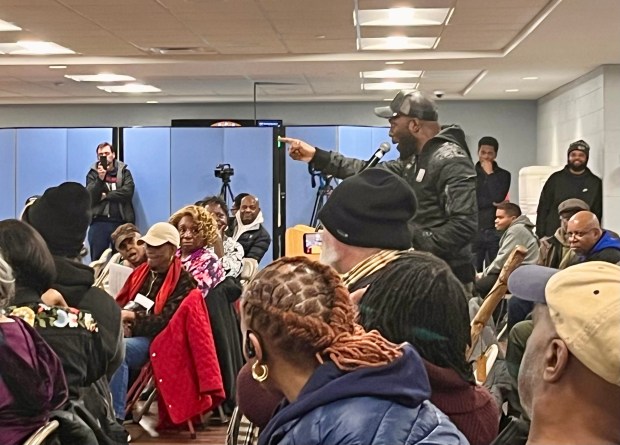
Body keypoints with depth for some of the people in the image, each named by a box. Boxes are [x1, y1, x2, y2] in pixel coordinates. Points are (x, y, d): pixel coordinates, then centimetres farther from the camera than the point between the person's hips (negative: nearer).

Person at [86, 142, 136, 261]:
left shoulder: (124, 172, 8)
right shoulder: (93, 173, 8)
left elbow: (128, 192, -8)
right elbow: (90, 198, -4)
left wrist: (105, 196, -6)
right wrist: (100, 178, -15)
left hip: (121, 222, 0)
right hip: (99, 222, 0)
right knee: (97, 259, 1)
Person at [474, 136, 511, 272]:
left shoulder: (503, 175, 8)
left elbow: (499, 197, -8)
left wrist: (490, 174, -3)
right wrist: (491, 202, -7)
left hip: (496, 231, 0)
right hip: (473, 231, 0)